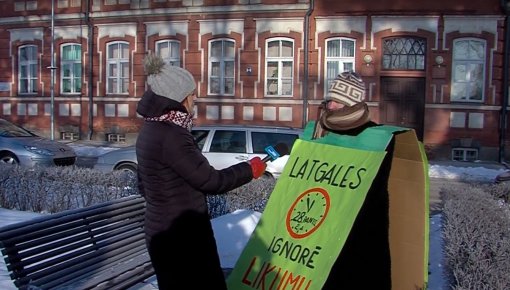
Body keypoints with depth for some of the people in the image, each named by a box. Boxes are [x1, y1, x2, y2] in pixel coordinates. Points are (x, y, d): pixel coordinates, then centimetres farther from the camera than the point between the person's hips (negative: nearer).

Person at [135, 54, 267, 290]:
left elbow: (144, 186, 15)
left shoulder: (150, 130, 6)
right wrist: (250, 169, -6)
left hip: (163, 231, 9)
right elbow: (211, 181, -20)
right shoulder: (170, 135, -24)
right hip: (182, 236, -9)